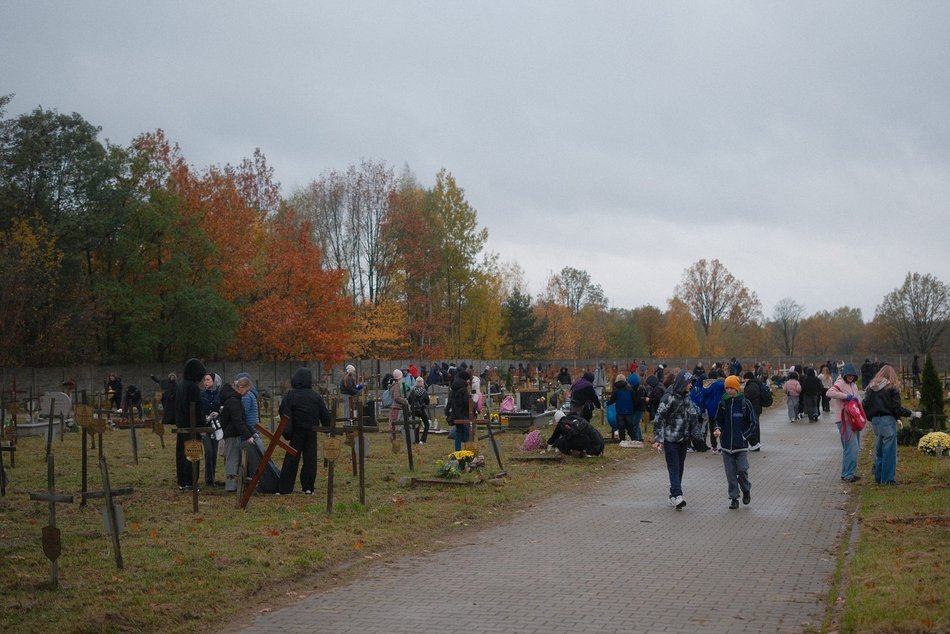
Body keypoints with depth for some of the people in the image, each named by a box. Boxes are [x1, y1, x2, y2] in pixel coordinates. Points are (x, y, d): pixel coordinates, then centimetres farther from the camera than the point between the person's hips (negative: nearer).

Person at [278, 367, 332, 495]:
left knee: (291, 460, 2)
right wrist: (328, 428, 14)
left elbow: (284, 412, -17)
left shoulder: (290, 395, -7)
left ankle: (284, 488, 1)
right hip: (312, 432, 1)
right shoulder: (316, 396, 0)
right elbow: (325, 414, 3)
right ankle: (308, 487, 6)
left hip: (296, 432, -1)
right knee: (310, 459, 7)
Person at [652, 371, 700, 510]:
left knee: (680, 467, 10)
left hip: (683, 439, 7)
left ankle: (674, 496, 17)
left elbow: (692, 414, 21)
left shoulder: (686, 397, 9)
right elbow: (659, 419, -15)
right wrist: (658, 439, -18)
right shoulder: (669, 398, -15)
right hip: (670, 439, -7)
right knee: (674, 468, -12)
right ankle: (677, 496, -20)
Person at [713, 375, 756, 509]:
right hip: (726, 444, 3)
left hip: (741, 445, -3)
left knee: (742, 470, -7)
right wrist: (717, 429, -8)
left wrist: (745, 436, -7)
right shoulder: (723, 403, 4)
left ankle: (746, 491, 20)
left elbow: (752, 422, 2)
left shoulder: (745, 403, -3)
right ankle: (734, 498, 12)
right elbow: (718, 420, 13)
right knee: (730, 473, 3)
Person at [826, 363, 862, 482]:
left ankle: (850, 473, 22)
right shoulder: (840, 383, -10)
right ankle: (847, 475, -9)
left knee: (855, 448, 14)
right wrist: (846, 396, -29)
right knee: (851, 448, -13)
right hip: (844, 420, -10)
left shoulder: (853, 385, 18)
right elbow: (830, 393, -28)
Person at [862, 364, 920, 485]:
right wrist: (913, 414, -3)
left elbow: (865, 404, 4)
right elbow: (897, 407, -11)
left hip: (875, 421, 5)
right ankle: (888, 479, 2)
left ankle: (878, 477, 20)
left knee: (878, 450, 15)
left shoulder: (871, 388, 8)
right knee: (889, 450, 1)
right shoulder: (892, 388, -6)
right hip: (888, 420, -5)